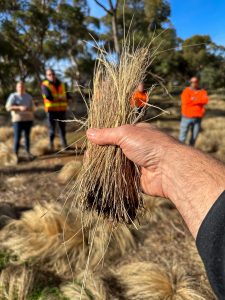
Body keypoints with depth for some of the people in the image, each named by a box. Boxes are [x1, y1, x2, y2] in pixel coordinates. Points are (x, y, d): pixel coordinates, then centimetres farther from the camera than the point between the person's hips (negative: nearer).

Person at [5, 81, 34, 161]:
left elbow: (32, 107, 14)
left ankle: (28, 153, 14)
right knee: (17, 137, -6)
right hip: (18, 120, -3)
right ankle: (16, 155, 0)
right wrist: (19, 107, -23)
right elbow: (8, 107, -11)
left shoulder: (28, 96, 10)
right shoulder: (13, 96, -1)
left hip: (28, 119, 3)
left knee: (27, 136, 7)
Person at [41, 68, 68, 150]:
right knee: (52, 129, -3)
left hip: (62, 110, 4)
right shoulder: (45, 85, -1)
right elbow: (49, 96, -16)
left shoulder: (61, 84, 15)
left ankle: (64, 144, 16)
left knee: (62, 128, 8)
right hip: (51, 110, -4)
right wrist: (60, 98, -7)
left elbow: (65, 97, 14)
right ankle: (51, 146, 5)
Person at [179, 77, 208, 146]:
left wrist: (194, 99, -17)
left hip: (198, 118, 3)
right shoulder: (186, 91, -1)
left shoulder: (203, 91, 8)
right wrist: (199, 100, -10)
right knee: (182, 137, -3)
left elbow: (205, 100, -11)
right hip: (187, 117, -3)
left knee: (194, 136, 12)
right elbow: (186, 101, -18)